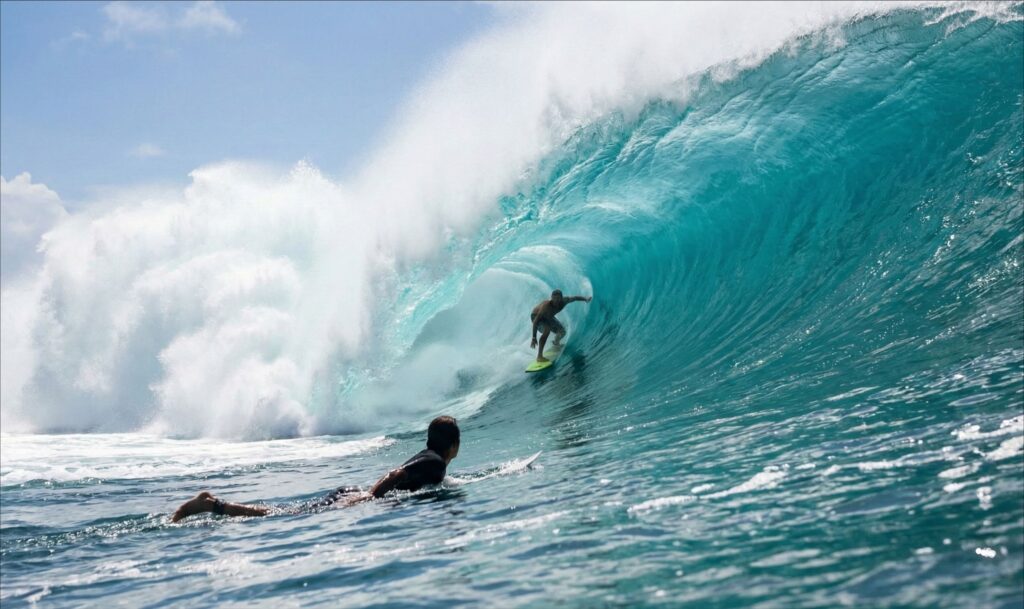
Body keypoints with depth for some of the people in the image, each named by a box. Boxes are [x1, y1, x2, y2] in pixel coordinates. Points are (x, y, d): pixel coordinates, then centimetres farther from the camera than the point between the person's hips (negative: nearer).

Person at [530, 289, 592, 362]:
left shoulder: (563, 301, -27)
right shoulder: (546, 306, -42)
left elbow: (574, 298, -4)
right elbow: (535, 321, -42)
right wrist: (534, 338, -46)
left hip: (548, 317, 6)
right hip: (536, 317, -6)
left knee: (562, 332, 5)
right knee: (547, 330, -34)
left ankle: (556, 342, 43)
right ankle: (539, 356, -34)